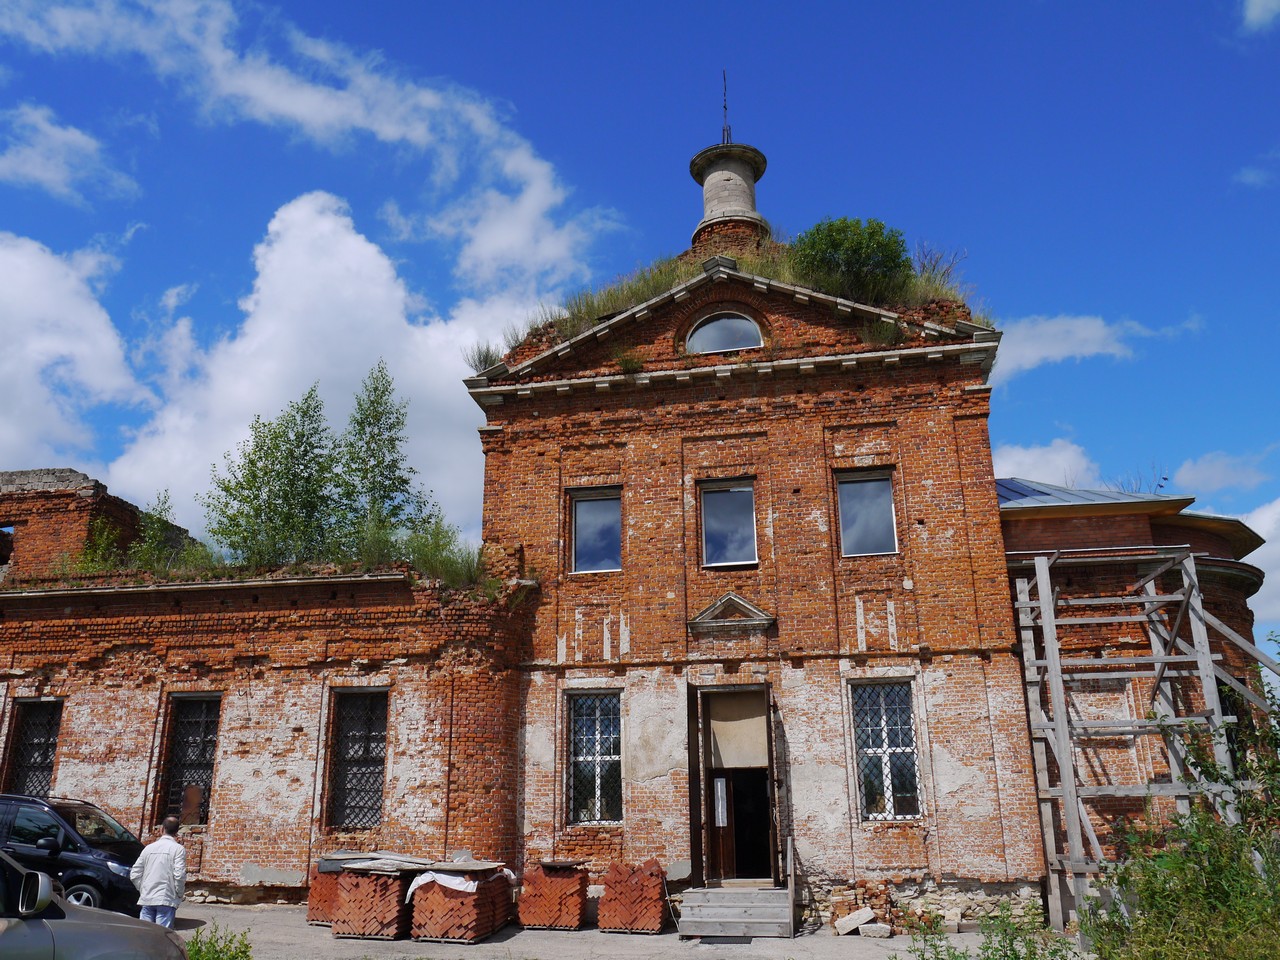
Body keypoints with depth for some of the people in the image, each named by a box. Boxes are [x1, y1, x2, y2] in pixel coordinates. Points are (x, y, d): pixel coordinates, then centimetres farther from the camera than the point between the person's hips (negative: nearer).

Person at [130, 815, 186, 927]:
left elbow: (134, 874, 9)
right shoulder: (178, 849, -6)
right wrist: (180, 894, 1)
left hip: (146, 899, 4)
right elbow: (179, 875, -14)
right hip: (166, 901, -4)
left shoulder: (149, 847, 8)